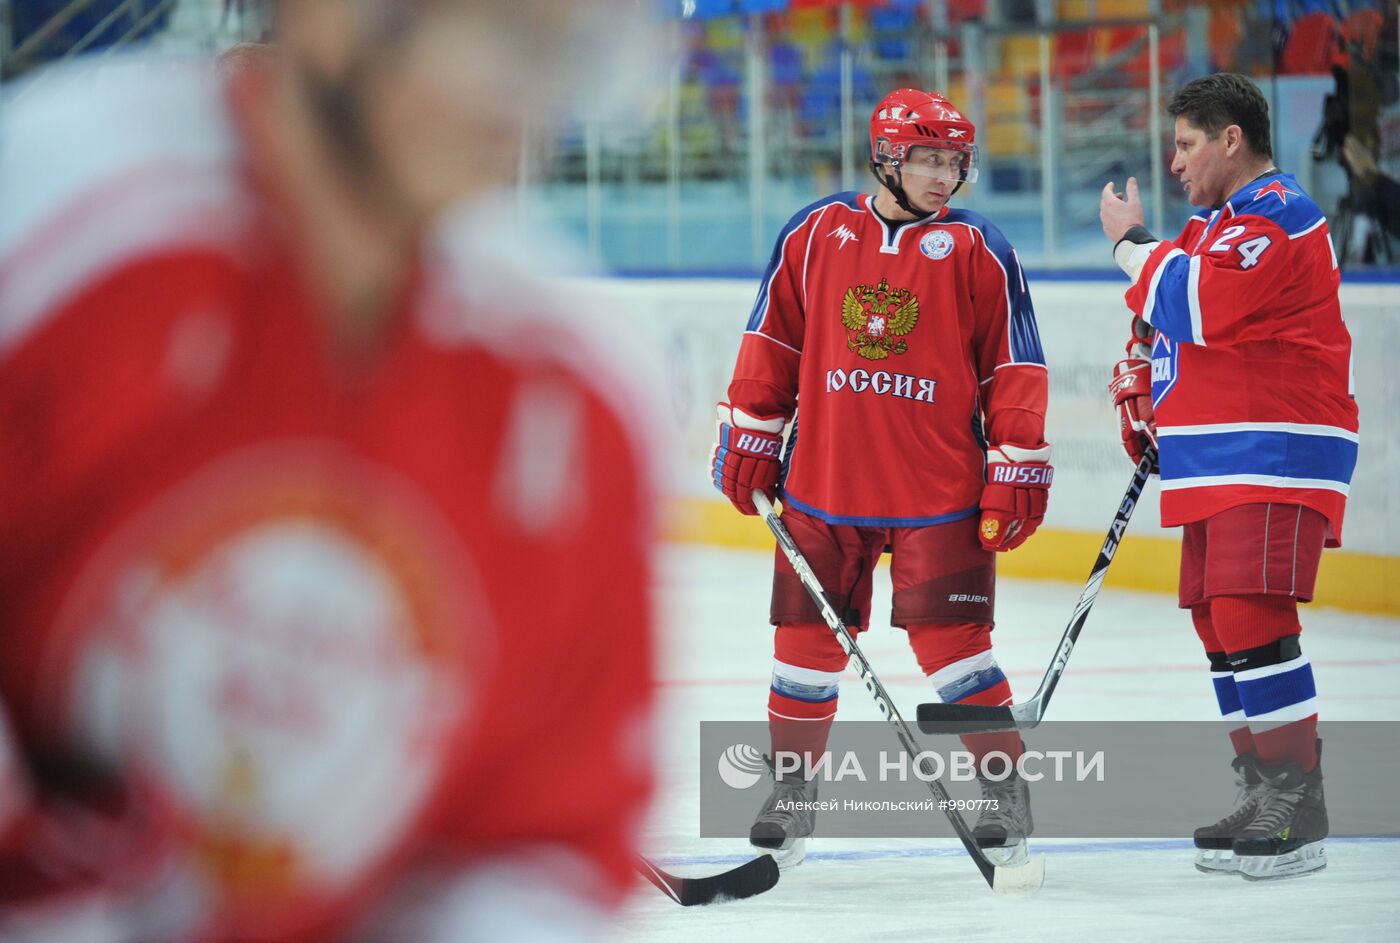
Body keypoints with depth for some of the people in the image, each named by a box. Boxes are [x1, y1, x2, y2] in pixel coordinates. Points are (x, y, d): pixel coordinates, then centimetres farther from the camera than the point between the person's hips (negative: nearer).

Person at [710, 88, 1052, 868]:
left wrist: (1017, 475, -4)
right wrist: (749, 441, 9)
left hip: (941, 492, -2)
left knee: (951, 641, -7)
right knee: (808, 641, 7)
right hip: (823, 484, 2)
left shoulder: (979, 250, 0)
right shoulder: (816, 235, 4)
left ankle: (1007, 793, 5)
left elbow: (1015, 371, 0)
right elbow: (772, 344, 11)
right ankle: (792, 791, 22)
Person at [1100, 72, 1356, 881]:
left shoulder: (1280, 218, -13)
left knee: (1253, 621, -18)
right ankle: (1263, 797, 18)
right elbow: (1176, 327, 32)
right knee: (1220, 627, 11)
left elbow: (1195, 304, -23)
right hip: (1215, 467, 11)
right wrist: (1143, 400, 18)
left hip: (1276, 458, -11)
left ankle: (1297, 811, -17)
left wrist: (1133, 242, -8)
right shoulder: (1218, 224, 21)